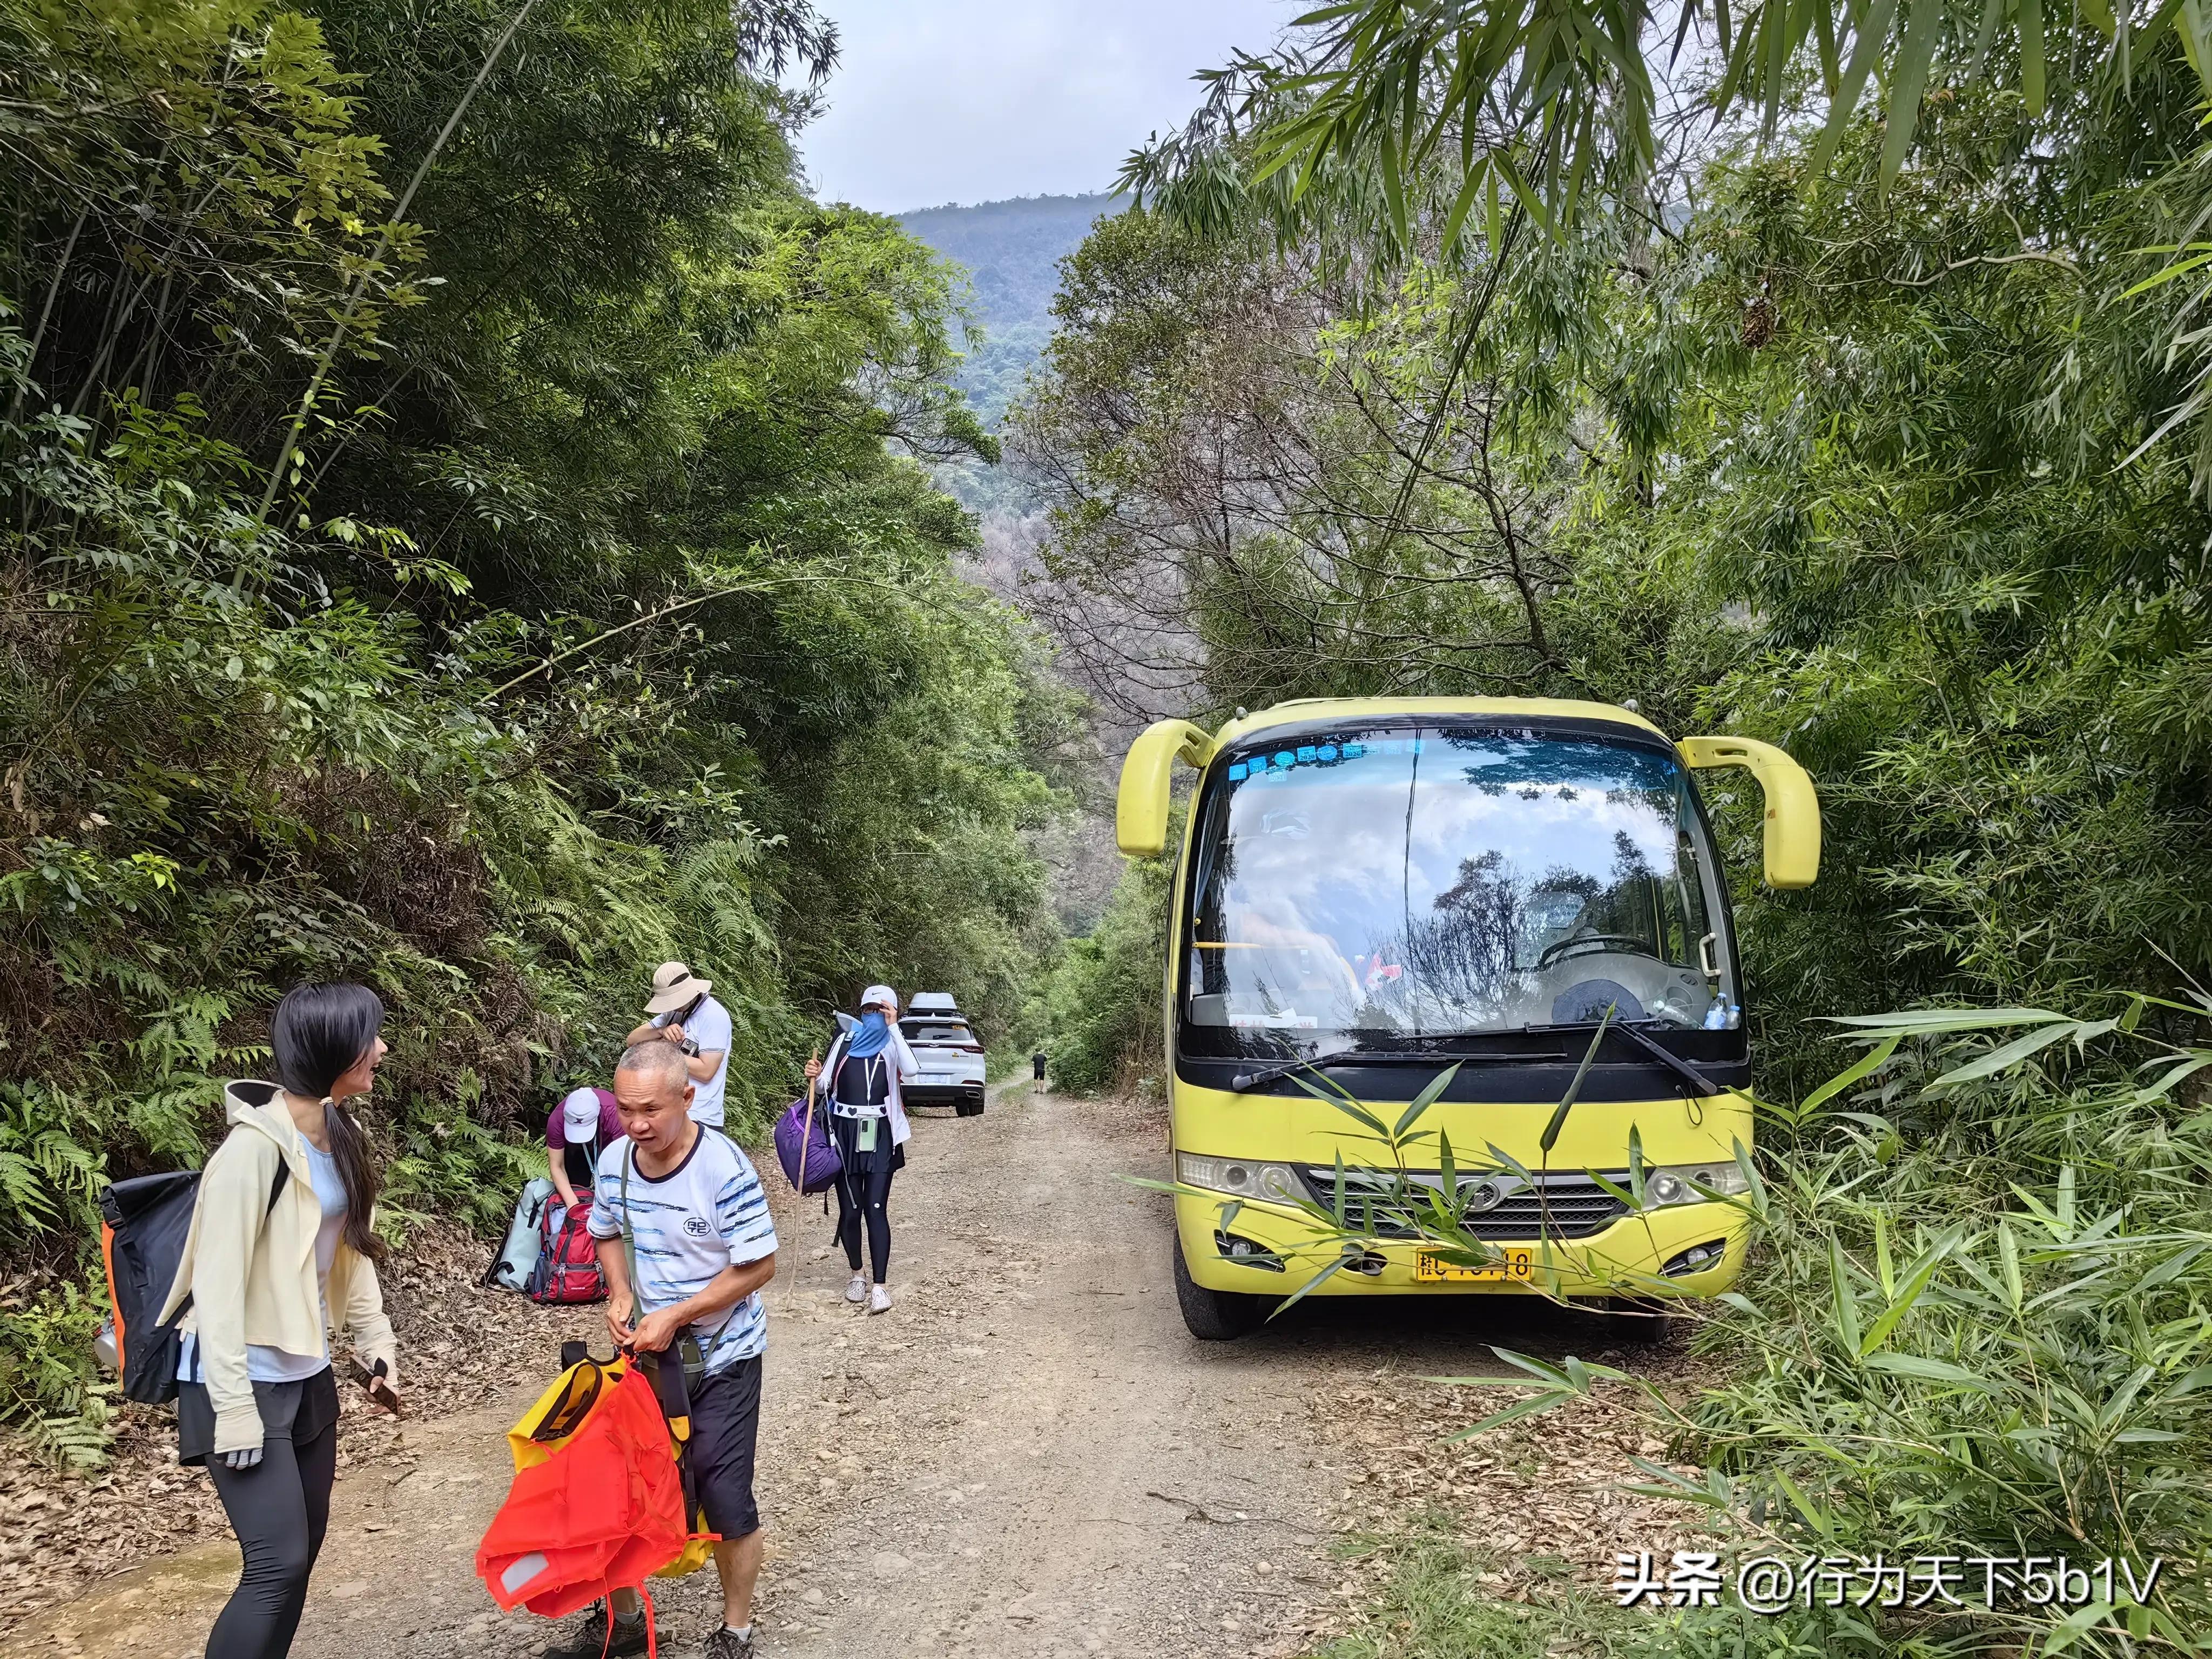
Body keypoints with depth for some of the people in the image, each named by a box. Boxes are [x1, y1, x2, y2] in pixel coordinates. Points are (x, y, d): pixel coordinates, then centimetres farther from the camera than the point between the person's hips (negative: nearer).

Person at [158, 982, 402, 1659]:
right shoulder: (256, 1147, -22)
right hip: (246, 1380, -8)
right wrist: (235, 1408, -20)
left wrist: (378, 1348, 12)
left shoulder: (338, 1139, 4)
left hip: (307, 1374, 8)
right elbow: (218, 1285, -21)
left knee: (302, 1549, 13)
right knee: (279, 1563, -9)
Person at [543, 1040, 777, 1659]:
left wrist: (675, 1316, -23)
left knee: (725, 1501, 2)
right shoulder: (614, 1162, -9)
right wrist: (621, 1295, -9)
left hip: (720, 1359, -5)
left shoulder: (725, 1169, -26)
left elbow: (758, 1267, -21)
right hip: (645, 1350, 5)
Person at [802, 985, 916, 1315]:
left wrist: (893, 1027, -15)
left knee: (876, 1209, -8)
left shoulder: (893, 1045, 3)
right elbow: (825, 1085, 10)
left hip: (880, 1138, -2)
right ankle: (857, 1275, 24)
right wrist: (813, 1077, -12)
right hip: (845, 1135, 2)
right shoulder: (844, 1041, 7)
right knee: (850, 1210, 4)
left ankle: (880, 1285, -8)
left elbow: (911, 1071, -19)